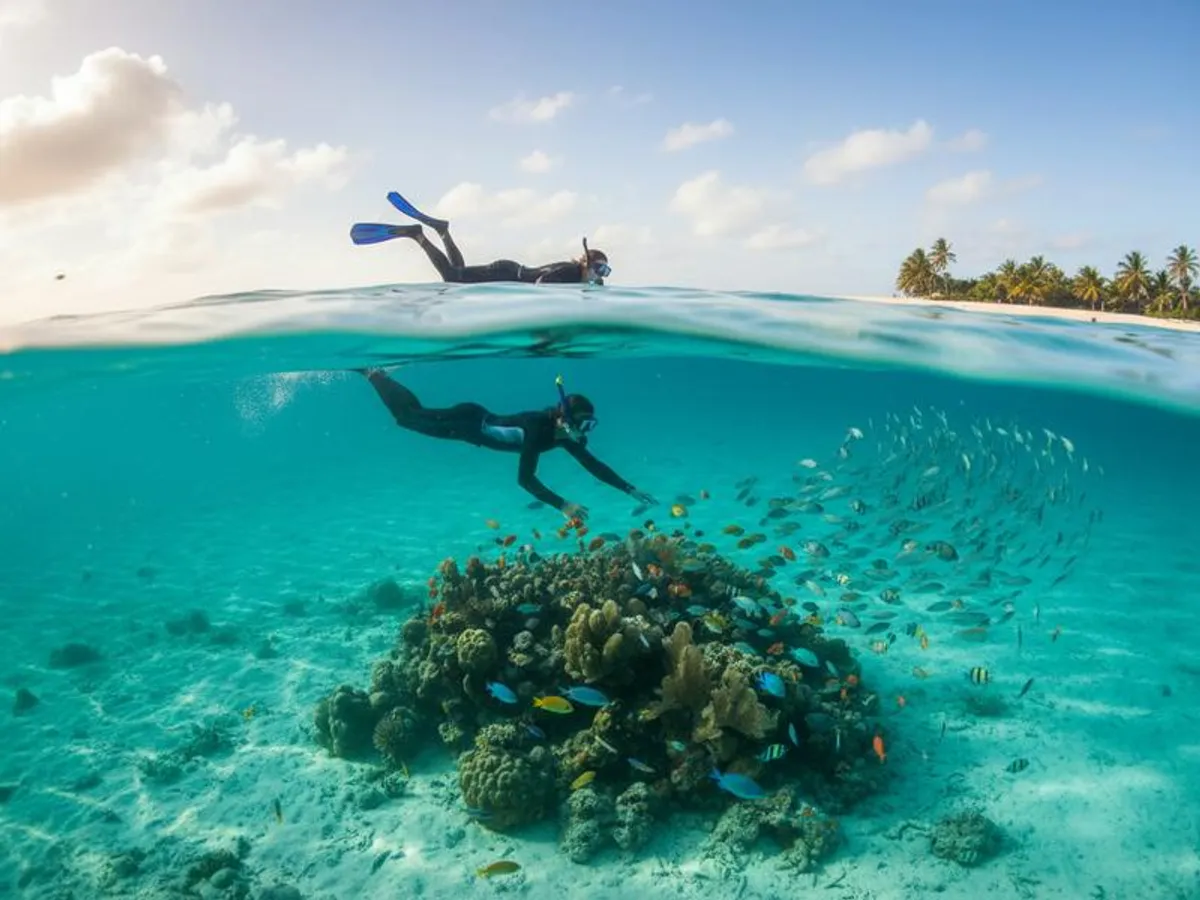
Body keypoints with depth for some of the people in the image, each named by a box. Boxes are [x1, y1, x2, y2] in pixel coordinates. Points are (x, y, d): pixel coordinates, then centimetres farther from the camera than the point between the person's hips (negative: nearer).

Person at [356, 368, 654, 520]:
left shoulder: (564, 434, -15)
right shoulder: (538, 428, -38)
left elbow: (594, 465, -7)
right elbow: (524, 478, -43)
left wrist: (630, 489, -14)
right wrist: (563, 506, -50)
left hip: (482, 423, 7)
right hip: (470, 423, -7)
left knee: (418, 416, 25)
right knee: (409, 416, 11)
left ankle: (378, 372, 42)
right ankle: (372, 372, 29)